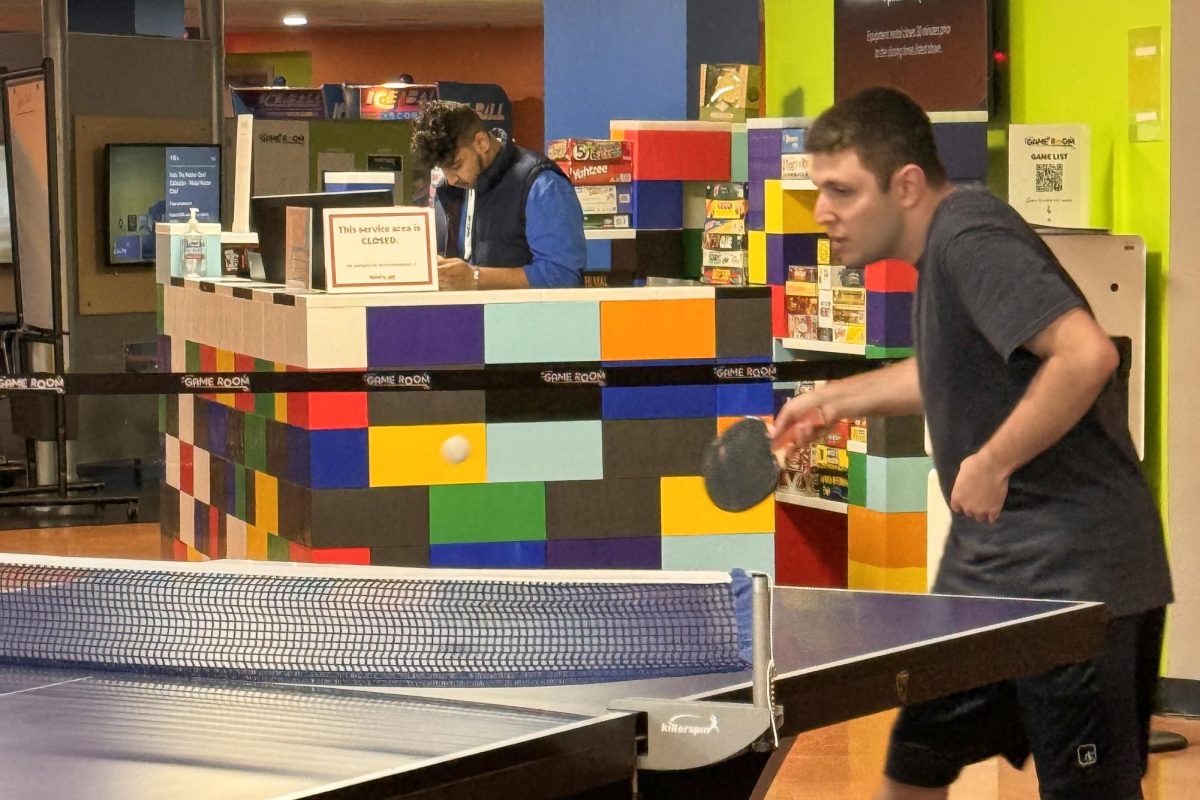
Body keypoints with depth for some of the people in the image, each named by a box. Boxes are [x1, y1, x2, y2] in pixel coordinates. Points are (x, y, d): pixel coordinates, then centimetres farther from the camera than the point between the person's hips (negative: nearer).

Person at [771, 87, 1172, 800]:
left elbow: (1086, 354, -31)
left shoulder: (974, 240, -18)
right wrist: (837, 399, 25)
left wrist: (991, 463, -24)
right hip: (986, 568, 10)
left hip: (1074, 575, -10)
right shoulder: (940, 248, 12)